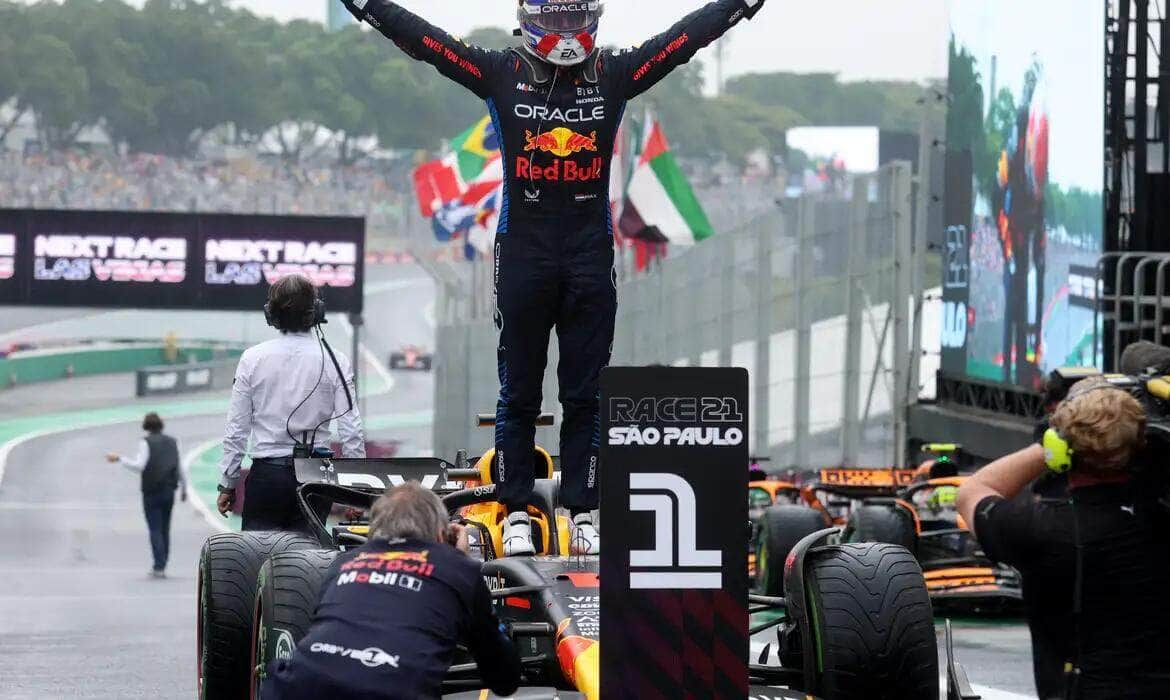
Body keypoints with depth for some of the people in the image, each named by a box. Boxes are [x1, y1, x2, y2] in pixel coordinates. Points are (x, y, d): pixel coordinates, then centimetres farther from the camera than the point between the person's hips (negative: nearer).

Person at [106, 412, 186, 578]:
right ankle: (161, 567, 11)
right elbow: (180, 469, 14)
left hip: (151, 492, -4)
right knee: (165, 530, 11)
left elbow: (139, 466, -16)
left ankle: (159, 567, -11)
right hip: (169, 492, 4)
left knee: (155, 530, -3)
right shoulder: (172, 442, 10)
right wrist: (184, 489, 27)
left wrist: (119, 459, -10)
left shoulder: (146, 442, -5)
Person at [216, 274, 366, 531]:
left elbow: (236, 429, 3)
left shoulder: (253, 358, 0)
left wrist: (228, 483, 11)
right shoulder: (335, 362, -1)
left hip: (266, 474, 0)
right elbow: (351, 432, -2)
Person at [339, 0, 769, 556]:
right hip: (523, 252, -1)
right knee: (518, 391, 4)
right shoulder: (500, 73, 2)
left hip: (592, 254, 1)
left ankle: (584, 511, 9)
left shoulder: (616, 74, 6)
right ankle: (516, 512, 9)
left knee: (586, 394, 4)